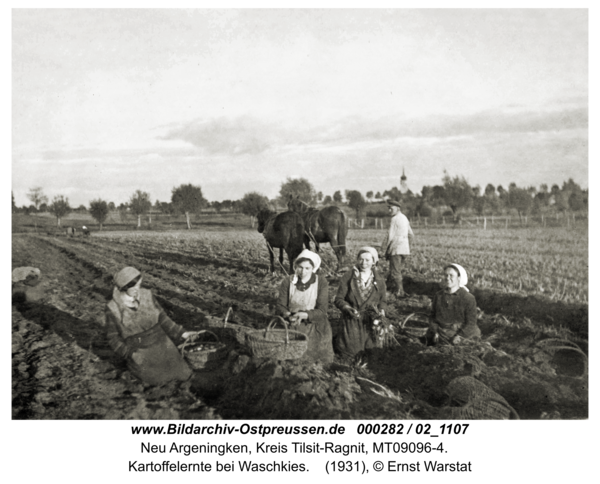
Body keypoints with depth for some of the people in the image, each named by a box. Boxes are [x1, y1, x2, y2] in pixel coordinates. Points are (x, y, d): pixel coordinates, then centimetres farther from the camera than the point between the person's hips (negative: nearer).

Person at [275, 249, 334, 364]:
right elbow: (280, 306, -1)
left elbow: (322, 310, -8)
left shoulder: (321, 282, -3)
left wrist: (305, 315, -26)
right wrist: (289, 315, -23)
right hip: (292, 325, 0)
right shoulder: (287, 282, 1)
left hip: (314, 325, 0)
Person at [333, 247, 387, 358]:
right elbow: (339, 299, -5)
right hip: (352, 318, -2)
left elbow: (382, 300, 12)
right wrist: (347, 308, -25)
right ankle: (340, 338, 24)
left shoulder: (379, 280, 3)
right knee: (350, 351, -10)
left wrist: (381, 310, -10)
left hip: (370, 319, 2)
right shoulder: (348, 277, -5)